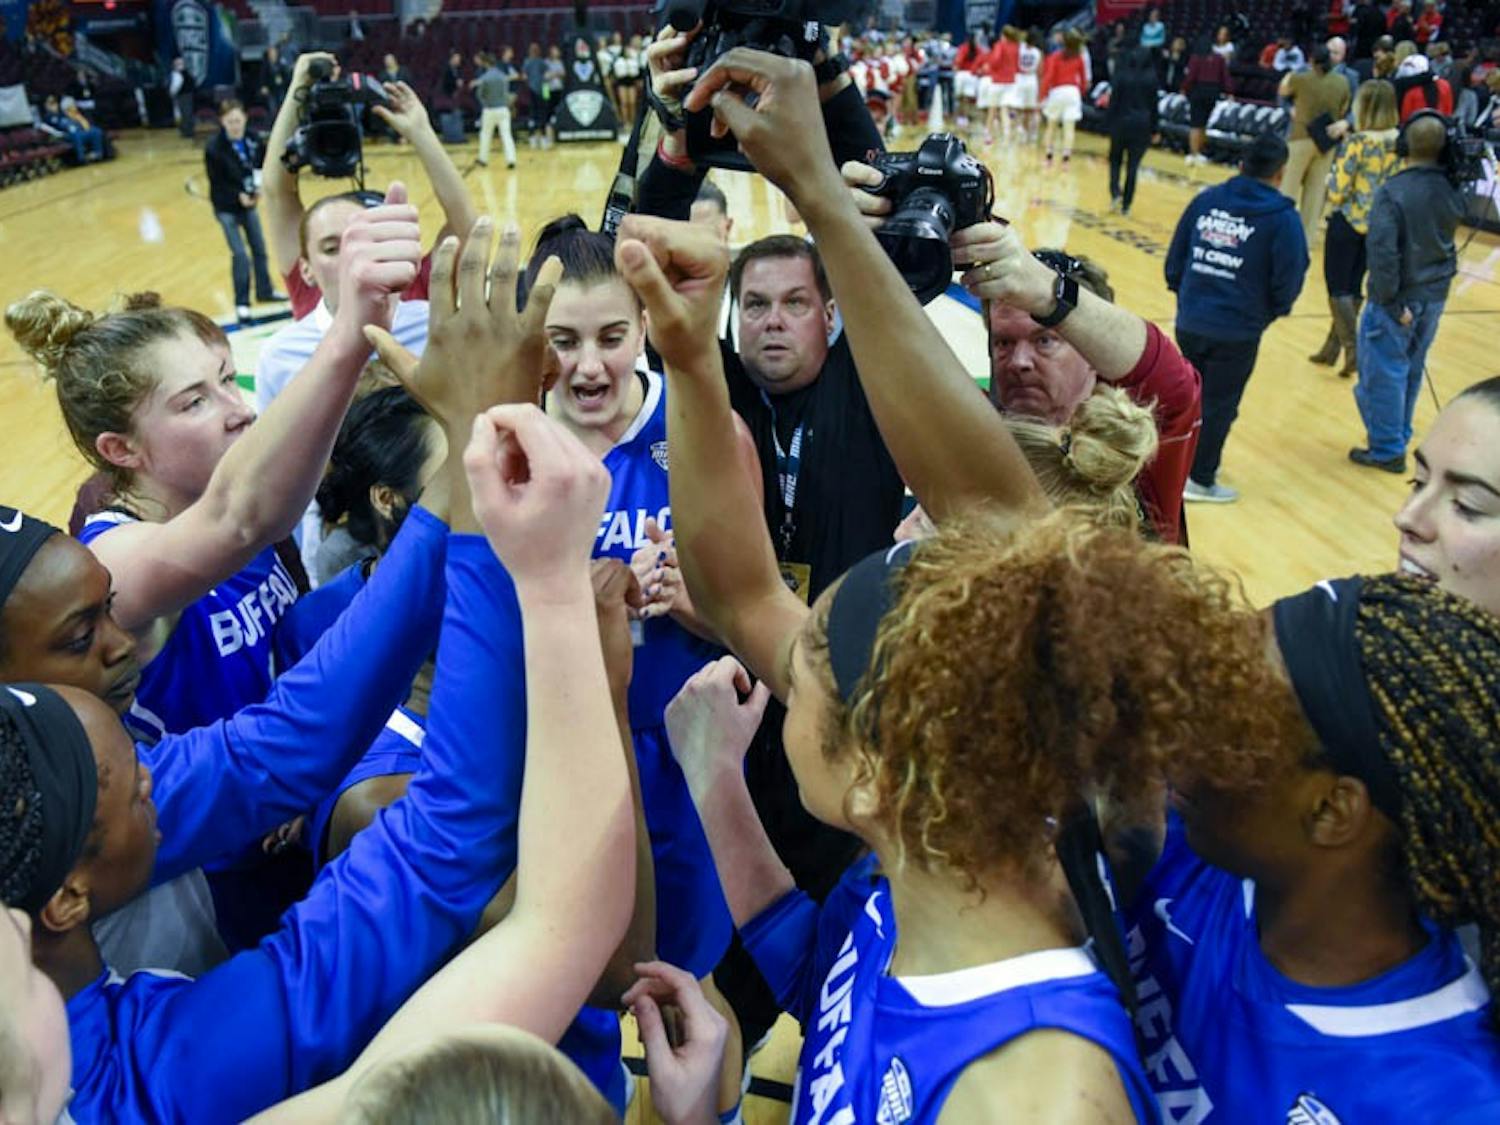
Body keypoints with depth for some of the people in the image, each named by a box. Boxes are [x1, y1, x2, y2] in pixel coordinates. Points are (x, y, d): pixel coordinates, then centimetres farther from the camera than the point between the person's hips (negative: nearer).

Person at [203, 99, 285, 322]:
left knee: (259, 248, 16)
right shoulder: (214, 148, -20)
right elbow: (216, 182, -14)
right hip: (226, 207, -5)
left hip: (248, 202, 5)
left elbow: (261, 164, 5)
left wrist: (259, 186, -11)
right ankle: (241, 303, 5)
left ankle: (265, 290, 36)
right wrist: (238, 196, -24)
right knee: (240, 255, -8)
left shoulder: (253, 140, -8)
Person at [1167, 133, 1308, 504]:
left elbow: (1175, 258, 5)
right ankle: (1200, 481, 21)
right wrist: (1274, 309, 10)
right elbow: (1289, 281, -10)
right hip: (1236, 331, -4)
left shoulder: (1206, 200, 1)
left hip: (1189, 323, 4)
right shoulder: (1283, 218, -10)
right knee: (1219, 406, 10)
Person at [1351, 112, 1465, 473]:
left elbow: (1382, 251, -24)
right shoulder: (1452, 189, -1)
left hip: (1398, 299, -6)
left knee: (1383, 374, 4)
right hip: (1435, 296, 7)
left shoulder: (1393, 192, -20)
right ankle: (1398, 437, 31)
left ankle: (1387, 450, 10)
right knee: (1411, 370, 19)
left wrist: (1390, 301, -17)